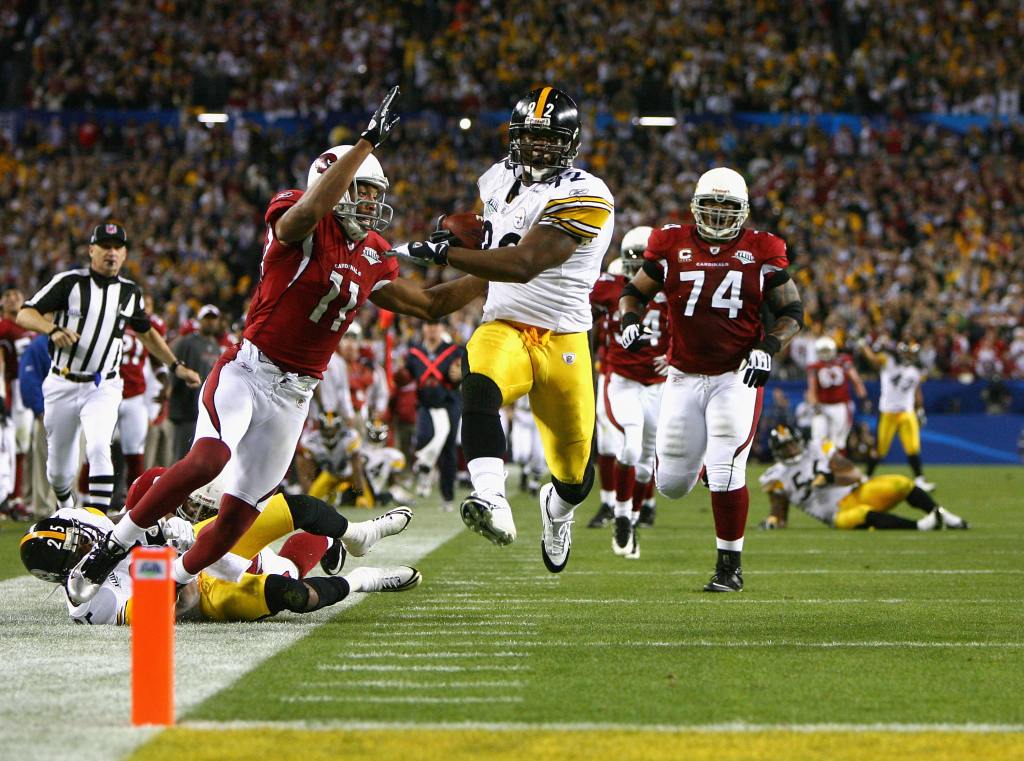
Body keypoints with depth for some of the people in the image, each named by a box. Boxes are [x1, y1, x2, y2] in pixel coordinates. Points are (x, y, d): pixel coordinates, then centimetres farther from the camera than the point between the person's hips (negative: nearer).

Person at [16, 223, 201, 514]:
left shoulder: (130, 293, 7)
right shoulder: (70, 282, -5)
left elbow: (147, 333, 24)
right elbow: (25, 315, -10)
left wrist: (176, 366, 19)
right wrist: (53, 330, -29)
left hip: (103, 388, 1)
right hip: (63, 386, -1)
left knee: (99, 449, -25)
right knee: (59, 468, 8)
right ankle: (66, 510, 39)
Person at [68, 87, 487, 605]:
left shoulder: (372, 260, 12)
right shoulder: (300, 226, -10)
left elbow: (430, 304, 20)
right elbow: (311, 207, -34)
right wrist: (368, 142, -36)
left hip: (294, 394, 7)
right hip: (247, 370, -7)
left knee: (240, 511, 5)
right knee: (210, 457, -32)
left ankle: (176, 584, 25)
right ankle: (112, 547, -20)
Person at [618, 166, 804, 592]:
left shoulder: (761, 253, -2)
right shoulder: (672, 246, 0)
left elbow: (792, 312, 5)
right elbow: (634, 291, 12)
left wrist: (768, 348, -12)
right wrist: (630, 322, -9)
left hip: (737, 377, -2)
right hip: (684, 377, 2)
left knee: (726, 473, -15)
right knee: (672, 485, 5)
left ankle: (730, 565, 1)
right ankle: (700, 459, 43)